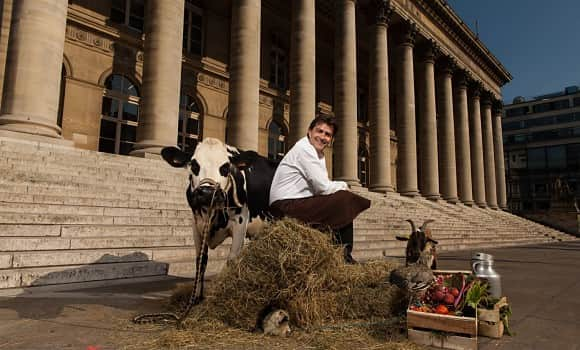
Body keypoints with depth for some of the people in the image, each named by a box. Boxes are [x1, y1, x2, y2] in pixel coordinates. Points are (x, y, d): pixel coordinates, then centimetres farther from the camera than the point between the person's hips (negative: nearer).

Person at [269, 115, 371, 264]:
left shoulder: (319, 154, 17)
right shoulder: (304, 149, -13)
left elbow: (321, 186, 11)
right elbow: (323, 187, -17)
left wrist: (341, 187, -7)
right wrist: (343, 185, 0)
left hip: (296, 204, 10)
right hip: (286, 206, -10)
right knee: (344, 198, -14)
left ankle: (345, 254, 12)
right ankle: (342, 255, -2)